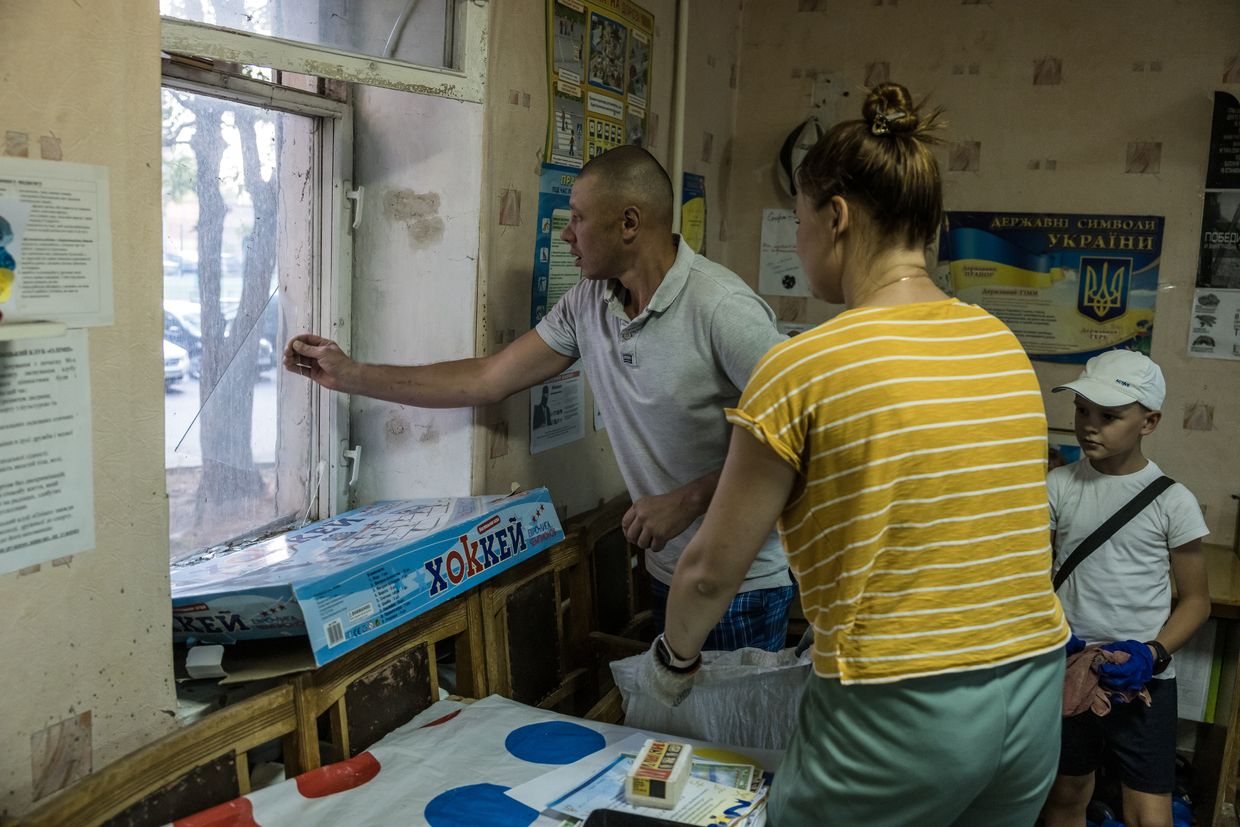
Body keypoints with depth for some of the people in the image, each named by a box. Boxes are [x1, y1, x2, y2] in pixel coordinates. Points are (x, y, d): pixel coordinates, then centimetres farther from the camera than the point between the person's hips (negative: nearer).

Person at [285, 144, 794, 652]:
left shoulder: (722, 307, -21)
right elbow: (488, 380, 3)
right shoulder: (588, 302, 0)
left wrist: (688, 500, -23)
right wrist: (351, 375, 4)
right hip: (666, 569, 6)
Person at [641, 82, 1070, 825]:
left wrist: (674, 657, 14)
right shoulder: (1005, 346, 3)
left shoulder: (803, 367, -13)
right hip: (1036, 694, 6)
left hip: (900, 712, -6)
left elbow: (713, 568, -6)